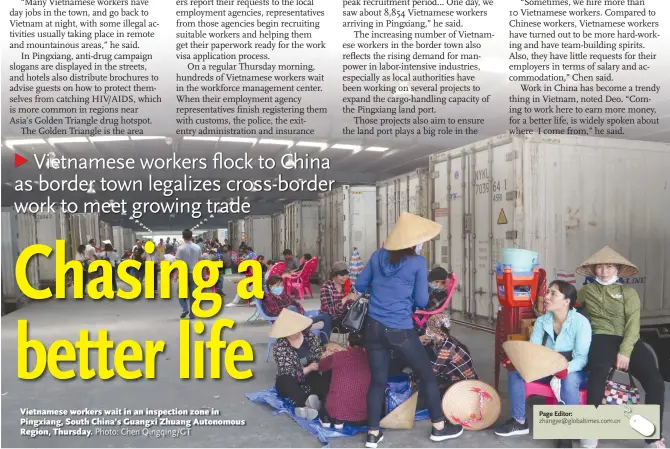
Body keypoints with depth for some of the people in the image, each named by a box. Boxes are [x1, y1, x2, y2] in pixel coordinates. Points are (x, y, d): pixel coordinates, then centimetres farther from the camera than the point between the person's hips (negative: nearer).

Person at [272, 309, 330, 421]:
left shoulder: (310, 336, -6)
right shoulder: (280, 347, -15)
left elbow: (320, 357, -4)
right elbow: (289, 373, -20)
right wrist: (309, 368, -27)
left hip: (311, 377, 2)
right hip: (291, 383, -2)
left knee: (326, 380, -29)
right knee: (285, 381, -36)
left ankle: (304, 406, -51)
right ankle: (306, 404, -56)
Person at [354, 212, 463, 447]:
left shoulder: (378, 255, 2)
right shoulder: (418, 262, -9)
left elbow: (359, 286, 9)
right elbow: (422, 301, -5)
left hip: (373, 327, 4)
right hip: (399, 331, -4)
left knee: (377, 380, 15)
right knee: (427, 374, 16)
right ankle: (439, 427, 28)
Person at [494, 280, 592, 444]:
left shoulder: (580, 322, -16)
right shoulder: (541, 321, -2)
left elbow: (581, 358, -24)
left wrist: (565, 369, -45)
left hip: (573, 372, -5)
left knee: (568, 380, -40)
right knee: (515, 371, -18)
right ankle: (520, 421, -6)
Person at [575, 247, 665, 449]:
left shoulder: (628, 292, 15)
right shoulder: (587, 291, 18)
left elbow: (633, 323, 2)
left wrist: (625, 351, -13)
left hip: (628, 341, 2)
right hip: (601, 338, -2)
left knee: (655, 381, -22)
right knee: (599, 370, -36)